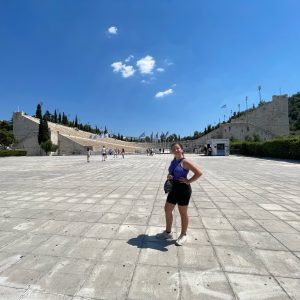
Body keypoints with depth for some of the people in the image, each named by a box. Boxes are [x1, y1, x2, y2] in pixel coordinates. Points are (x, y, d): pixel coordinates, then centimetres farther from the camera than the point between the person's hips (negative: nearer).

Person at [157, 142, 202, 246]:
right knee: (167, 210, 16)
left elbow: (199, 173, -20)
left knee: (183, 213, 9)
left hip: (183, 189, -8)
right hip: (173, 189, 8)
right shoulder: (173, 161, 8)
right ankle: (168, 232, 36)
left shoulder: (185, 162, -15)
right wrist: (168, 176, -2)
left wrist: (188, 181, -17)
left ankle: (183, 235, 32)